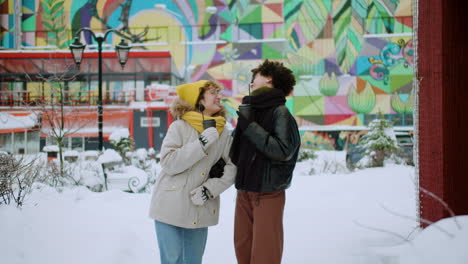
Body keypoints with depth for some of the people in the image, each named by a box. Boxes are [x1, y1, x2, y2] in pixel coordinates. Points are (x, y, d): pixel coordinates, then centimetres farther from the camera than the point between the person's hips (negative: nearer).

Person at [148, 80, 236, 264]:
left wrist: (209, 190, -14)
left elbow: (232, 167, -1)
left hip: (200, 212, 4)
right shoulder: (180, 127, -7)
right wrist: (202, 144, -20)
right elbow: (168, 163, -16)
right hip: (172, 208, -3)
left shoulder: (223, 133, 4)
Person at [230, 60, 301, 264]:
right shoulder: (249, 111, 11)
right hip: (244, 192, 7)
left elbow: (283, 150, -21)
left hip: (268, 193, -7)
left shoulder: (280, 113, -9)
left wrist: (250, 126, -16)